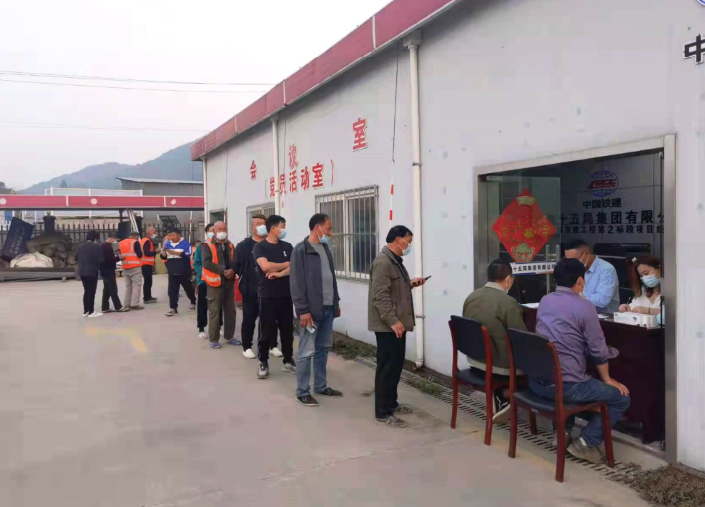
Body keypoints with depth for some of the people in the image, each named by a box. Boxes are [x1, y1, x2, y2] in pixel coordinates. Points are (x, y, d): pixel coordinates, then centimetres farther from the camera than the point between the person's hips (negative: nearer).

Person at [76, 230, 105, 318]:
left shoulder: (80, 246, 6)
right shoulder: (96, 246, -13)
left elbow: (76, 258, 14)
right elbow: (101, 260, -17)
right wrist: (97, 265, 4)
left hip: (82, 272, 7)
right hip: (92, 272, -6)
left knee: (86, 291, 16)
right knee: (91, 291, -1)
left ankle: (86, 311, 19)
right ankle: (91, 312, 0)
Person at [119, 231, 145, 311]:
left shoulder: (121, 243, 13)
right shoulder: (135, 242, -8)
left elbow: (120, 254, 17)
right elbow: (139, 255, -11)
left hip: (125, 268, 7)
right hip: (135, 267, -7)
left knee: (128, 286, 14)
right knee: (136, 285, -5)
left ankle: (127, 304, 15)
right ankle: (134, 304, -12)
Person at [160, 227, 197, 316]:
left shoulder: (185, 243, -9)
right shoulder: (167, 244, 6)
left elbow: (187, 254, -23)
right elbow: (164, 257, 10)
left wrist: (174, 252, -27)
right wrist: (163, 254, -15)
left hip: (184, 272, -3)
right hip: (172, 272, 4)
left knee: (188, 288, 14)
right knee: (172, 290, -2)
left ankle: (193, 302, 37)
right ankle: (173, 308, 1)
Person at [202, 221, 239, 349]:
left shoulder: (230, 246, 12)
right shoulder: (208, 245, -5)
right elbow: (207, 263, -17)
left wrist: (232, 270, -13)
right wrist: (223, 270, -21)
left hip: (229, 282, 5)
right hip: (215, 282, -5)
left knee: (230, 311, 10)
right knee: (215, 312, 0)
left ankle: (229, 337, 22)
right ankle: (214, 339, 8)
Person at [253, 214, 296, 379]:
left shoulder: (287, 246, 9)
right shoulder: (260, 247, -4)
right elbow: (265, 266, -19)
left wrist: (279, 273, -16)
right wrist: (285, 265, -6)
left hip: (286, 295, 4)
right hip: (267, 296, -4)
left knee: (287, 329, 9)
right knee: (266, 331, 2)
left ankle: (288, 361, 22)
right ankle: (263, 363, 13)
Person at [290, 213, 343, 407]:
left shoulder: (325, 248, 13)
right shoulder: (301, 250, -11)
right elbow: (297, 283, -15)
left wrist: (336, 302, 16)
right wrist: (303, 310, -19)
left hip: (328, 308, 8)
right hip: (311, 310, -8)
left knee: (323, 348, 15)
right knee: (306, 352, -1)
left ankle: (321, 386, 26)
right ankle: (302, 392, 10)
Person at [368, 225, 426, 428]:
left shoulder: (395, 260, 15)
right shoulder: (383, 262, -18)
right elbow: (380, 296, -24)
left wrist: (411, 283, 12)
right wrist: (393, 321, -26)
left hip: (397, 323, 10)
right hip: (387, 325, -10)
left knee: (395, 365, 17)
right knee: (387, 367, -5)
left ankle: (391, 403, 30)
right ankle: (383, 413, 3)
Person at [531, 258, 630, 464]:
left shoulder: (544, 301, 11)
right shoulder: (584, 306, -10)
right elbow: (598, 350, -5)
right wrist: (607, 379, 11)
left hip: (536, 381, 7)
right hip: (564, 385, -7)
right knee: (622, 398, 10)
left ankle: (563, 431, 27)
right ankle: (586, 442, 3)